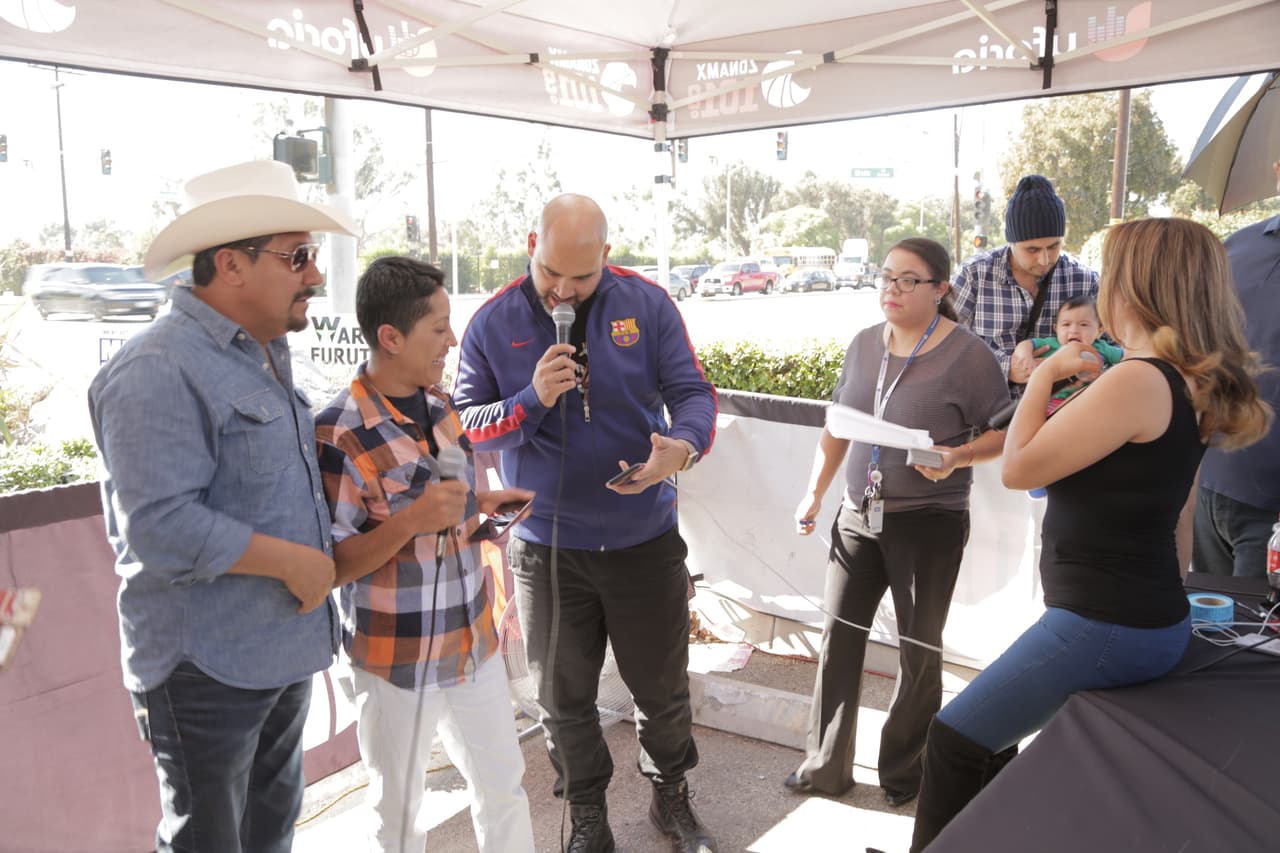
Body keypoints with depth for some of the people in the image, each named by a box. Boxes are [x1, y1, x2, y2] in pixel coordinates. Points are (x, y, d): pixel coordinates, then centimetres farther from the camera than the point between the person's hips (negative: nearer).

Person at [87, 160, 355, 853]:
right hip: (206, 670, -9)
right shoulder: (160, 371, -21)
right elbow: (162, 528, -28)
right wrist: (295, 561, -21)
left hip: (282, 650, 9)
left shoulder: (265, 354, 10)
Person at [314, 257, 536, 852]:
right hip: (396, 659, -6)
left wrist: (482, 502, -2)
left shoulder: (440, 404, 2)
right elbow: (331, 566, -17)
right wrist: (414, 520, -31)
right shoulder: (339, 435, -20)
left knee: (503, 784, 19)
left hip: (473, 639, 6)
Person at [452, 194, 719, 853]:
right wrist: (531, 401, -23)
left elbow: (692, 392, -5)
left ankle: (671, 797, 42)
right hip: (546, 548, 0)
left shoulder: (646, 304, -6)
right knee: (564, 697, 15)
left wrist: (684, 446, -28)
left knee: (663, 686, 15)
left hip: (645, 540, 0)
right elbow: (464, 426, -4)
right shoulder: (494, 322, -5)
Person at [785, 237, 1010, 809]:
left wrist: (956, 457, -25)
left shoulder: (966, 353, -11)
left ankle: (904, 773, 29)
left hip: (929, 522, -5)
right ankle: (826, 767, 24)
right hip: (858, 515, 5)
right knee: (838, 638, 8)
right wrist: (814, 493, 9)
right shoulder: (863, 345, 6)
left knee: (919, 651, 9)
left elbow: (1003, 434, -7)